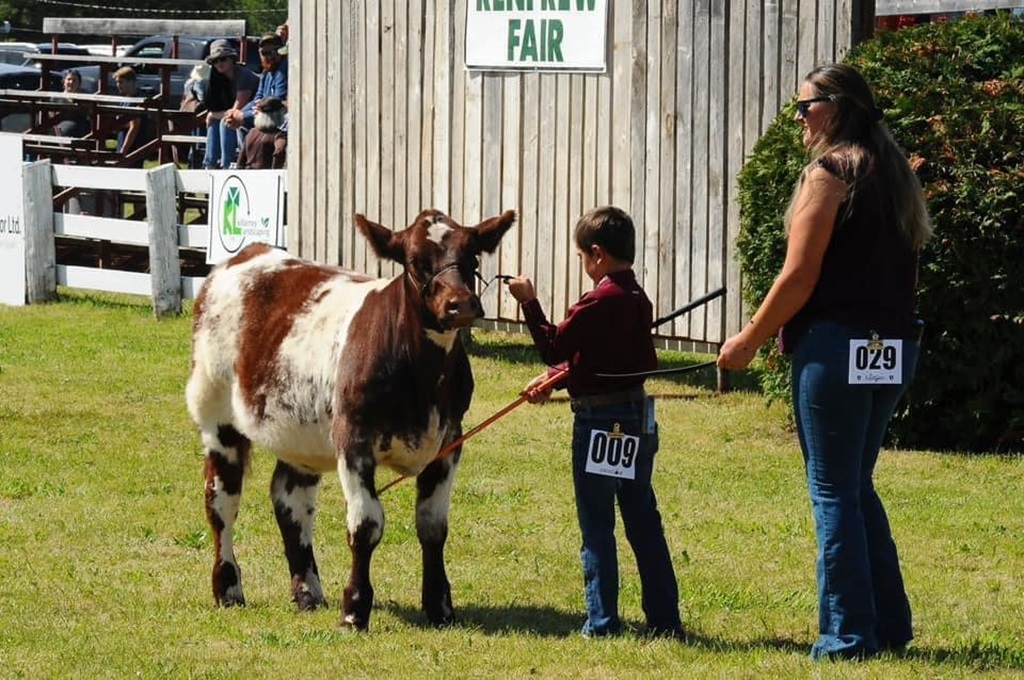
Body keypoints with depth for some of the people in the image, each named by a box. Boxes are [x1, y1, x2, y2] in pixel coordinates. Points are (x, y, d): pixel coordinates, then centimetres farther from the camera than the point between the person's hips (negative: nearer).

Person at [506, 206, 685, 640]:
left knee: (597, 526, 0)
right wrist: (556, 379, 17)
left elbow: (553, 349, -14)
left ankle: (602, 623, 3)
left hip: (600, 423, -8)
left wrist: (529, 303, -7)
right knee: (643, 521, 12)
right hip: (637, 418, 8)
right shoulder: (638, 299, 10)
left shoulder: (598, 303, -18)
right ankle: (665, 620, 12)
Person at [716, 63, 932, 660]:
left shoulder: (829, 174, -10)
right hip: (893, 351, 8)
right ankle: (890, 623, 18)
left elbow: (799, 277, -13)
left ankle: (848, 634, -1)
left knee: (834, 492, -1)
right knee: (857, 487, 18)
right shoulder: (895, 175, 14)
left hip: (838, 346, -8)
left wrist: (750, 339, -4)